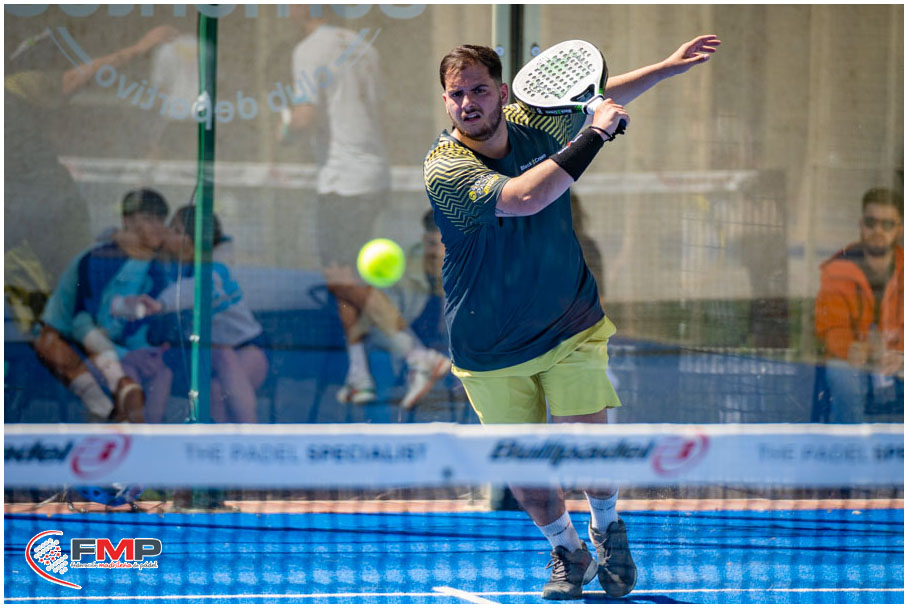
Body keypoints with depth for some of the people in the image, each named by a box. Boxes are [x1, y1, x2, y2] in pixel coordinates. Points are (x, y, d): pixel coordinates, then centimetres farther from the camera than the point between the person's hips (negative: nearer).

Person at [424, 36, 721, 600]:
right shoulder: (444, 169, -24)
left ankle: (608, 529, 24)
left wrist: (669, 66, 13)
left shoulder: (533, 123, -7)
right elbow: (521, 198, -39)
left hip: (571, 328, 2)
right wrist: (594, 135, -35)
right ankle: (567, 552, 32)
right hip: (490, 351, -2)